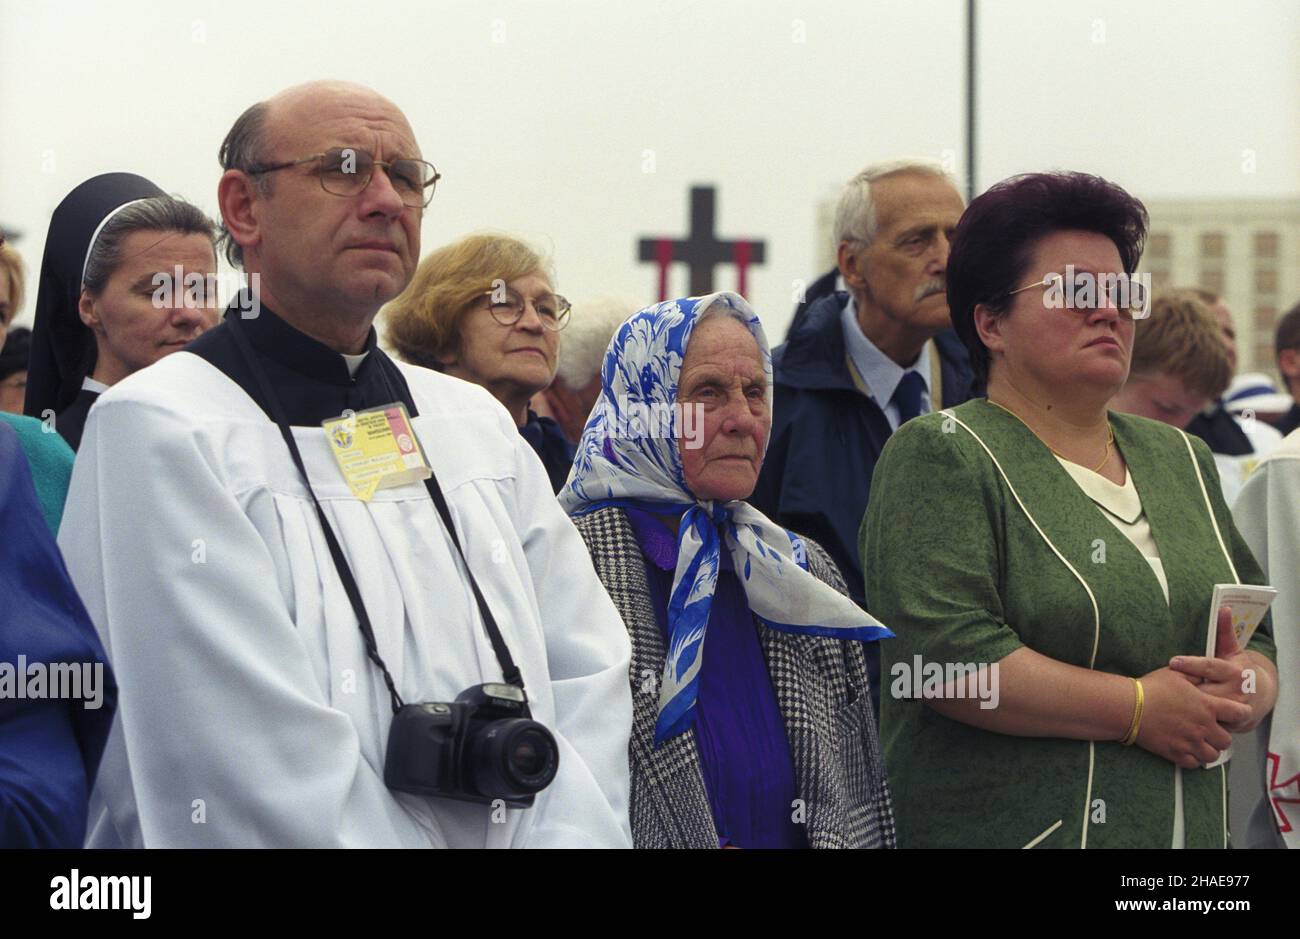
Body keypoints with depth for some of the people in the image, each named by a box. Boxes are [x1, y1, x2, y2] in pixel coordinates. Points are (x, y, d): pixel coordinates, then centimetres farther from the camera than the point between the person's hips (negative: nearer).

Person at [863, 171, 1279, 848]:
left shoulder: (1183, 460, 14)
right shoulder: (941, 455, -7)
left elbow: (1262, 633, 15)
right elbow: (944, 653, -19)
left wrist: (1250, 687, -8)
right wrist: (1141, 708, -17)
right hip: (1005, 827, -6)